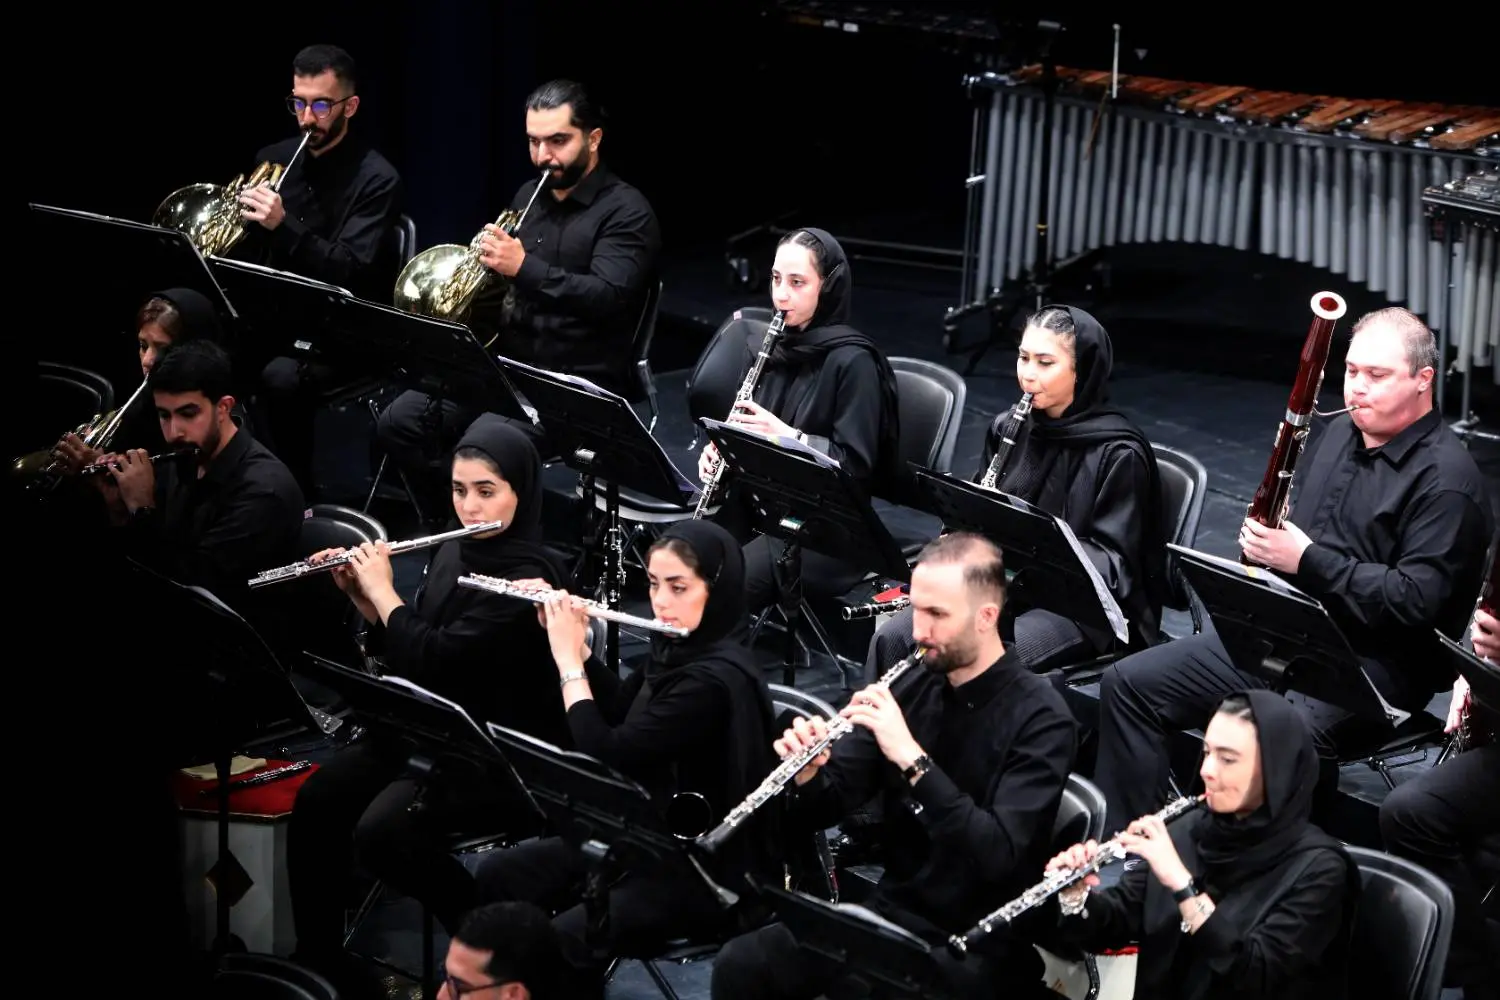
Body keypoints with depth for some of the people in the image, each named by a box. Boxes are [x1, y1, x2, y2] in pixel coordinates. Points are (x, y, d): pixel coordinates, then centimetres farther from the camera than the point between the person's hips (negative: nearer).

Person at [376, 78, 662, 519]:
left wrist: (524, 268, -32)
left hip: (578, 384, -7)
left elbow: (607, 297, -24)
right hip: (506, 366, 7)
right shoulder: (529, 197, 14)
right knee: (398, 423, -8)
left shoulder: (626, 212, -9)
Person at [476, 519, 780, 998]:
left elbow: (606, 755, -26)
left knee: (563, 939, -26)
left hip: (707, 868, -9)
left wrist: (568, 659, -16)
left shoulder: (716, 680, -25)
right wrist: (568, 637, 3)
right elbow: (609, 716, 16)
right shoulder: (674, 650, 2)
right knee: (499, 875, 4)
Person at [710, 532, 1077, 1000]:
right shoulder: (912, 687, 4)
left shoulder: (1041, 717, -14)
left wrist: (912, 758, -32)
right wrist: (807, 776, -19)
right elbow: (822, 811, 5)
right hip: (892, 913, 6)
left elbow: (999, 855, -26)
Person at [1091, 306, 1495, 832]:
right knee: (1129, 684, 0)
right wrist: (1265, 541, 4)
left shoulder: (1446, 477, -12)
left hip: (1374, 664, -9)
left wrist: (1307, 560, -21)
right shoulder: (1339, 434, 14)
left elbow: (1415, 601, -21)